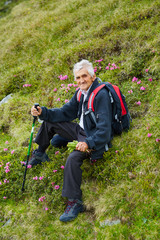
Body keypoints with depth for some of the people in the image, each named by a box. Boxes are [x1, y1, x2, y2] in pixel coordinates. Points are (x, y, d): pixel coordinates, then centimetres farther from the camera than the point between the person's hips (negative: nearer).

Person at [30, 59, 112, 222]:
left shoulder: (102, 95, -24)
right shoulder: (81, 93, 4)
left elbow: (104, 128, -28)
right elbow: (65, 113, 11)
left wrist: (89, 143, -39)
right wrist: (43, 112, -2)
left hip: (95, 139, -9)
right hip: (81, 131, 9)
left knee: (73, 158, -36)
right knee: (48, 122, 11)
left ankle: (75, 202, -29)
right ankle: (40, 154, 30)